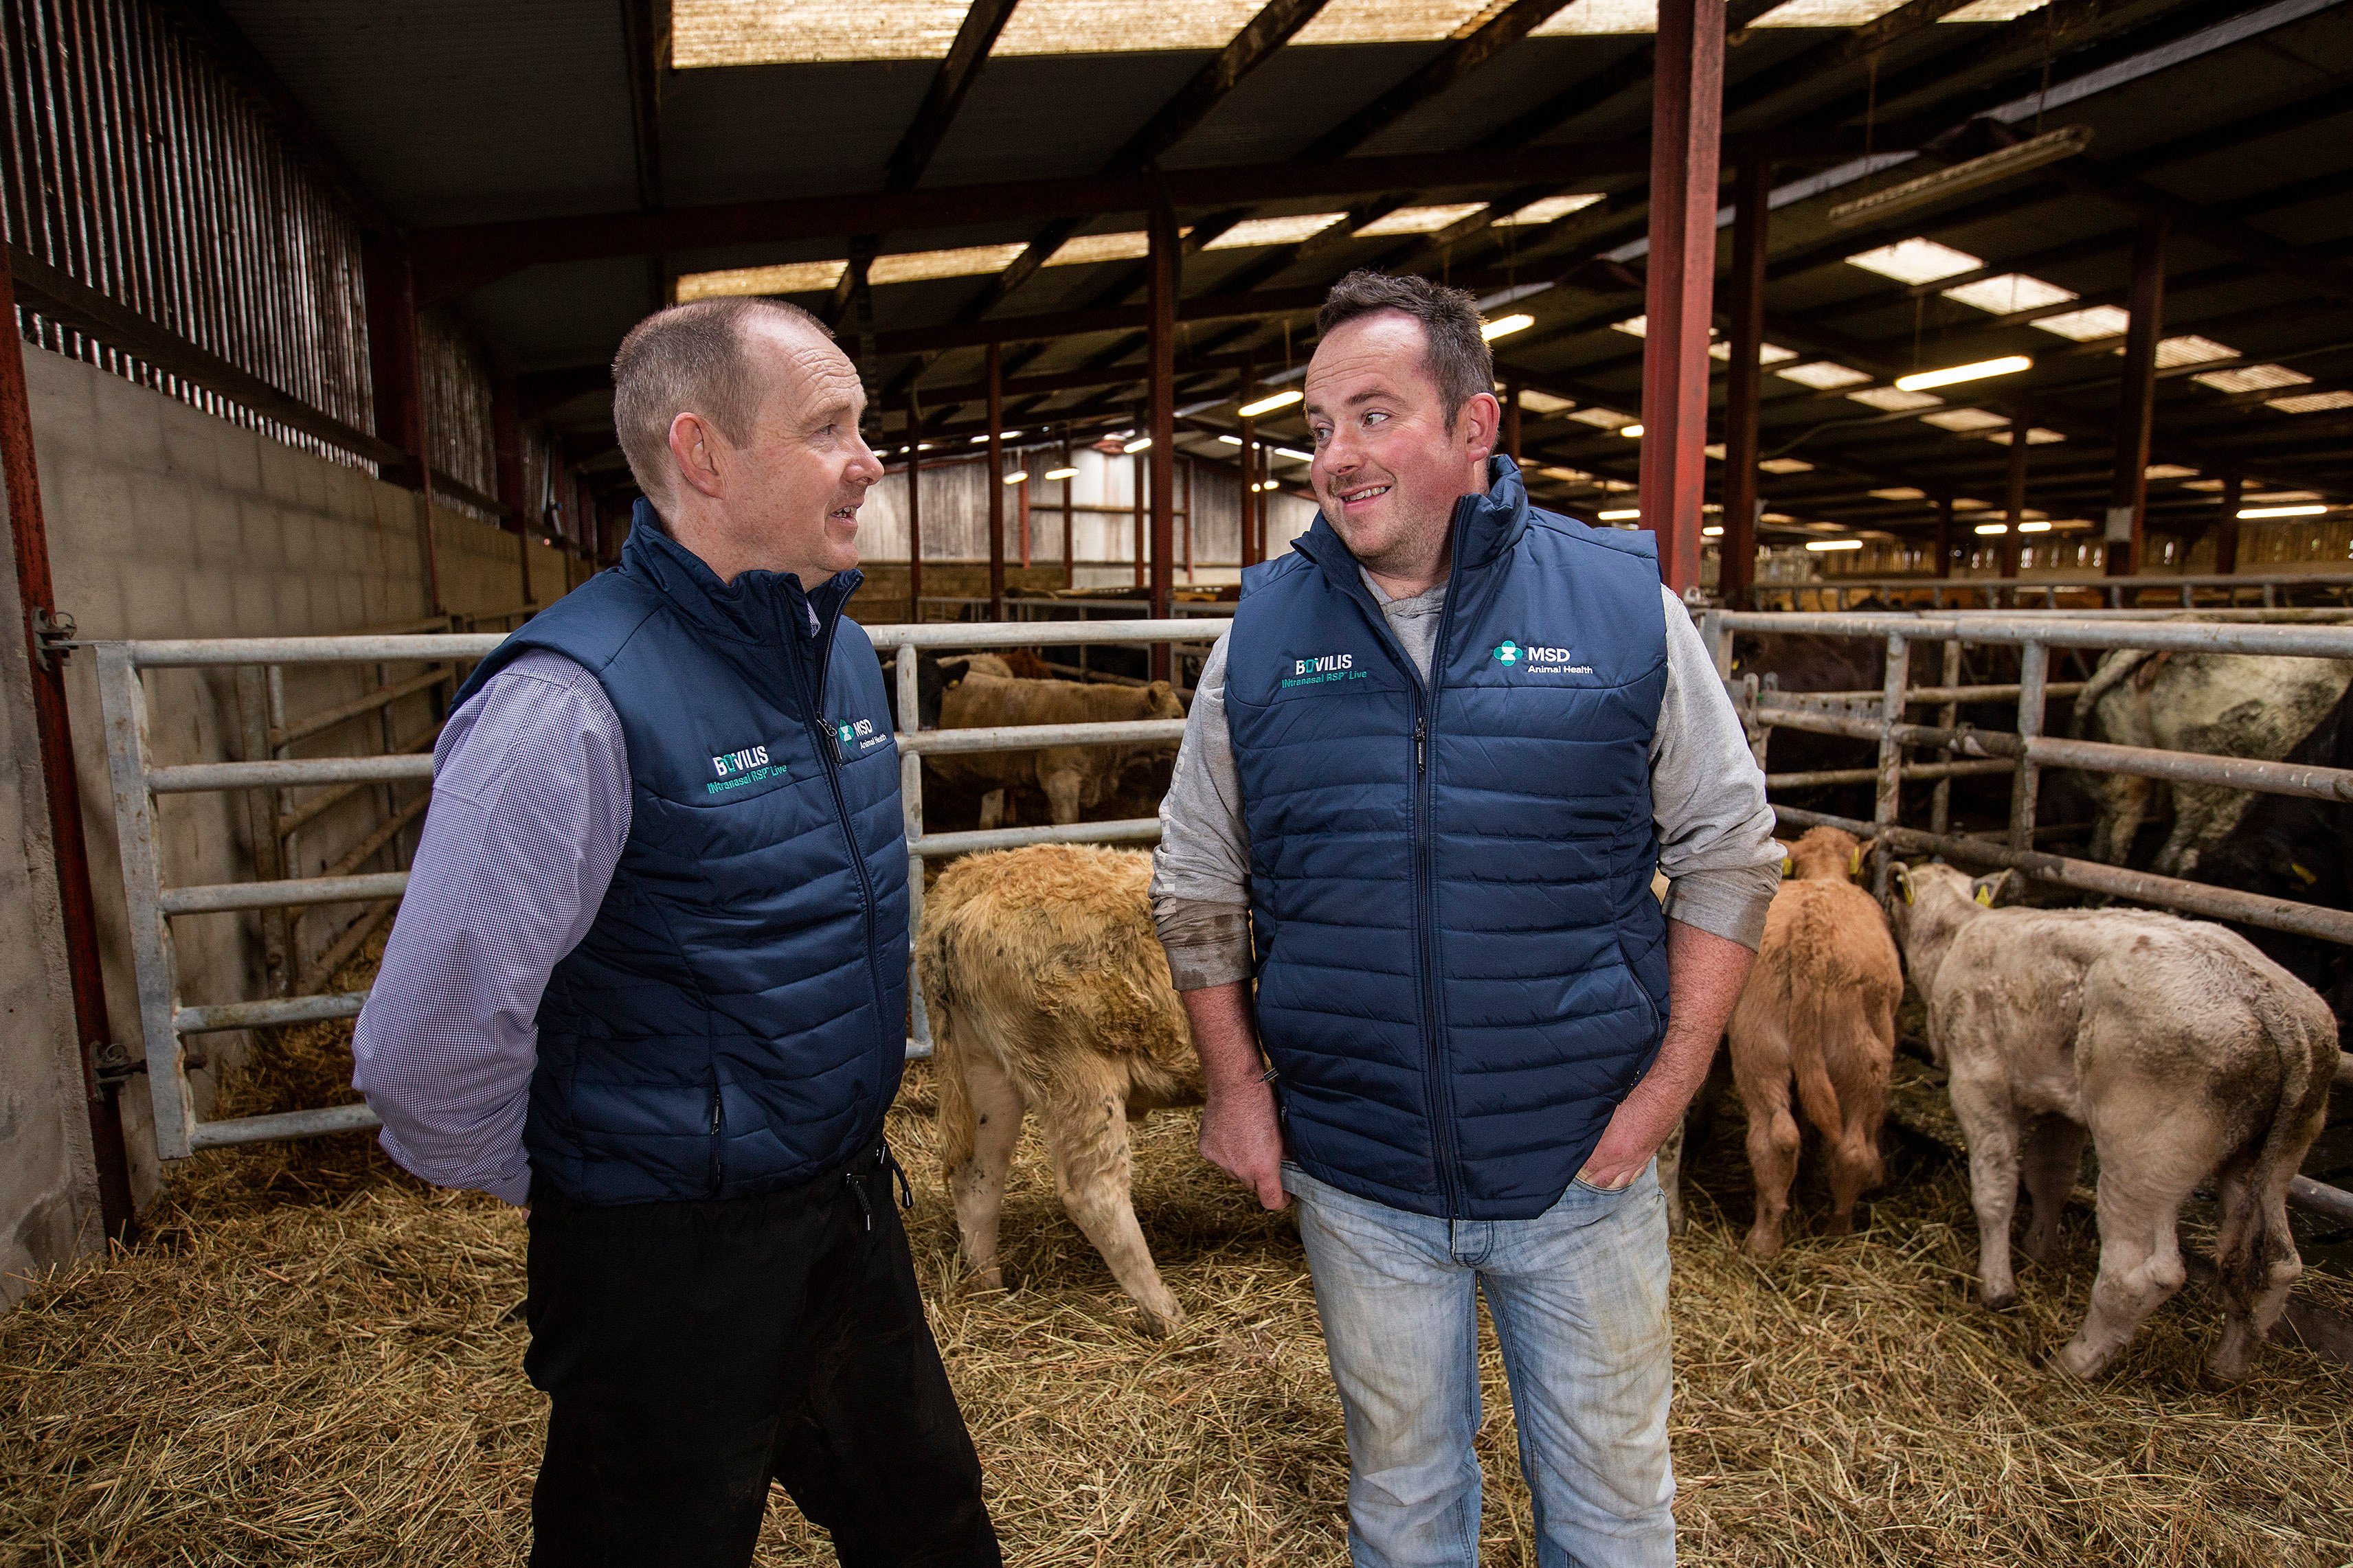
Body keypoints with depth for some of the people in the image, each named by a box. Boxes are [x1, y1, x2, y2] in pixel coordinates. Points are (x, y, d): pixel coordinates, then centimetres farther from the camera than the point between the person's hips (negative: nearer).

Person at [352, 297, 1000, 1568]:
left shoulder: (839, 650, 1)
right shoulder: (575, 700, -26)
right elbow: (427, 1049, -24)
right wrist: (560, 1190, -7)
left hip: (848, 1209, 7)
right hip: (670, 1259, -7)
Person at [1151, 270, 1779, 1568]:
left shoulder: (1624, 605, -8)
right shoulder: (1264, 632, -4)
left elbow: (1728, 851, -1)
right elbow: (1197, 887, 4)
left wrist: (1667, 1086, -7)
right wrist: (1235, 1086, -2)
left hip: (1582, 1169, 0)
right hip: (1356, 1181, 1)